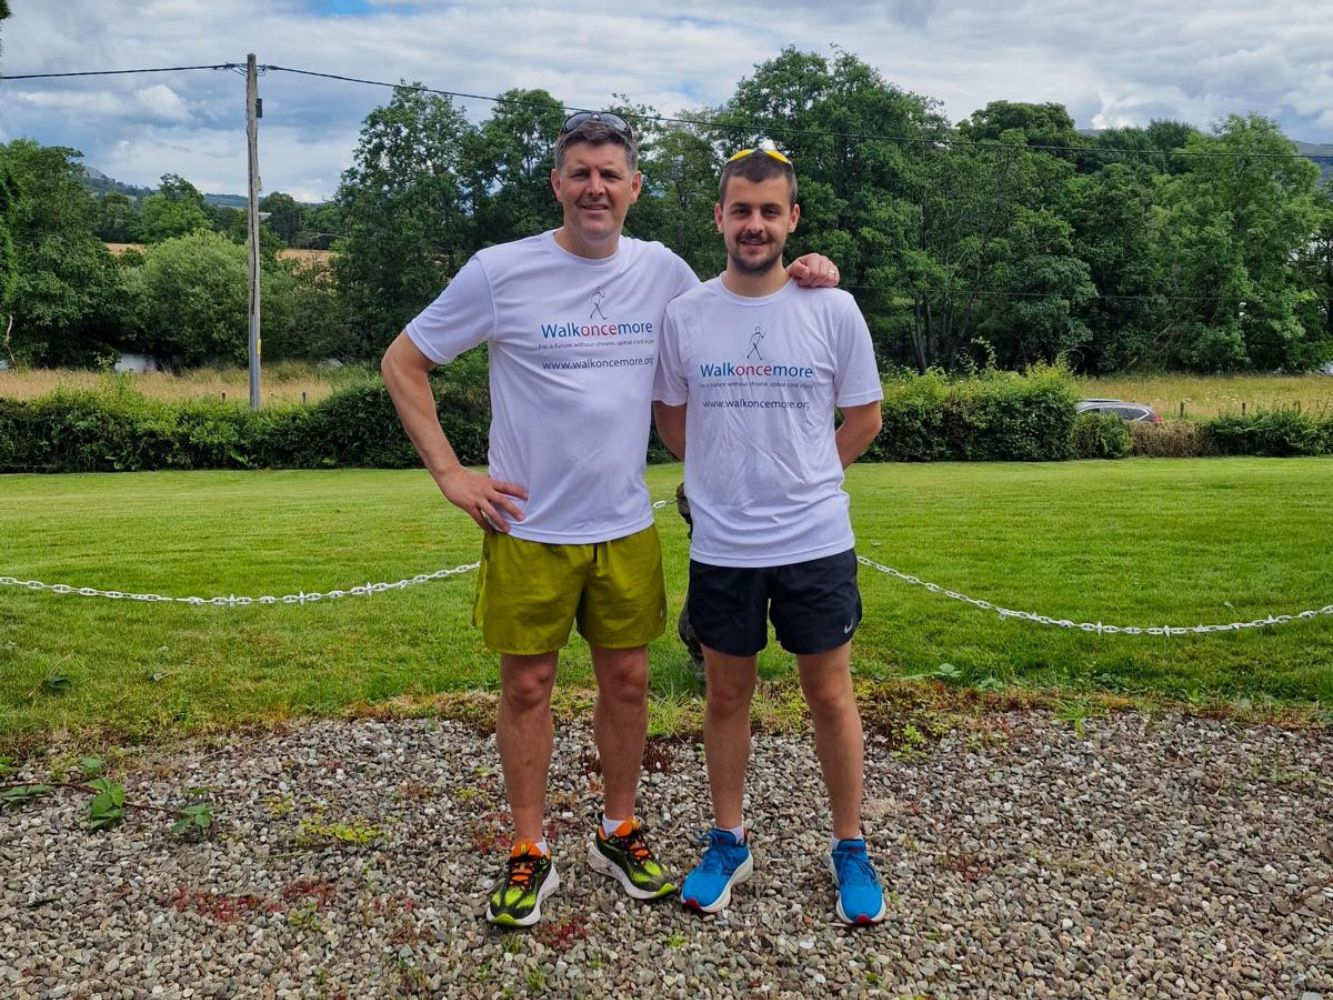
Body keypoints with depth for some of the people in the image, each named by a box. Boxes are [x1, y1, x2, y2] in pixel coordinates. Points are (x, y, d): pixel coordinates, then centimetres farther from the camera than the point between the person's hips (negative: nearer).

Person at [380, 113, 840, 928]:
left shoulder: (662, 272, 1)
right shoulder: (501, 271, -8)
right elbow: (403, 363, -1)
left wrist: (800, 280, -3)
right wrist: (450, 474, -8)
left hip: (627, 527, 3)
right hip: (529, 527, -3)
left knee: (628, 681, 12)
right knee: (528, 687, 7)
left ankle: (620, 832, 33)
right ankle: (530, 853, 24)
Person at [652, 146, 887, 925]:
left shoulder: (833, 310, -5)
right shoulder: (685, 314, -1)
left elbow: (865, 418, 6)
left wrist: (802, 477, 4)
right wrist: (729, 474, 11)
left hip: (817, 542, -1)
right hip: (720, 546, 2)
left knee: (831, 693, 10)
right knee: (728, 695, 14)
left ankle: (850, 848, 28)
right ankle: (729, 842, 32)